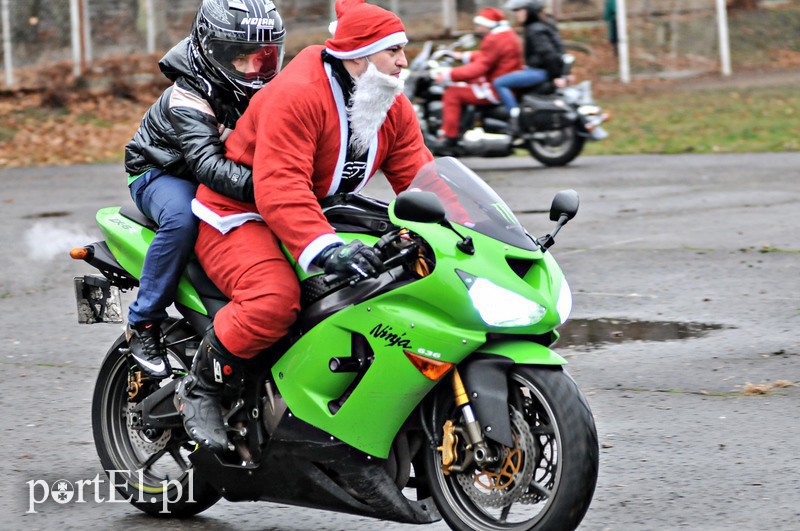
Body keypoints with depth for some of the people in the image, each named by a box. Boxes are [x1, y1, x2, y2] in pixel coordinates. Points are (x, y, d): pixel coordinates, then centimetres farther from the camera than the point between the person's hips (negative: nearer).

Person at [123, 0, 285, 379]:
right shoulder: (187, 101, -28)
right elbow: (207, 163, -43)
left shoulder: (262, 91, -4)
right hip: (163, 174, -6)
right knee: (182, 219, -39)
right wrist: (255, 184, -60)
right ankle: (142, 323, -27)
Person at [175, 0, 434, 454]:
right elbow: (279, 188, -35)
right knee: (276, 297, -36)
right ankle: (201, 388, -15)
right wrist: (324, 246, -48)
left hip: (323, 218, 8)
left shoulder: (394, 108, 3)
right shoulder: (297, 95, -25)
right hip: (241, 216, -8)